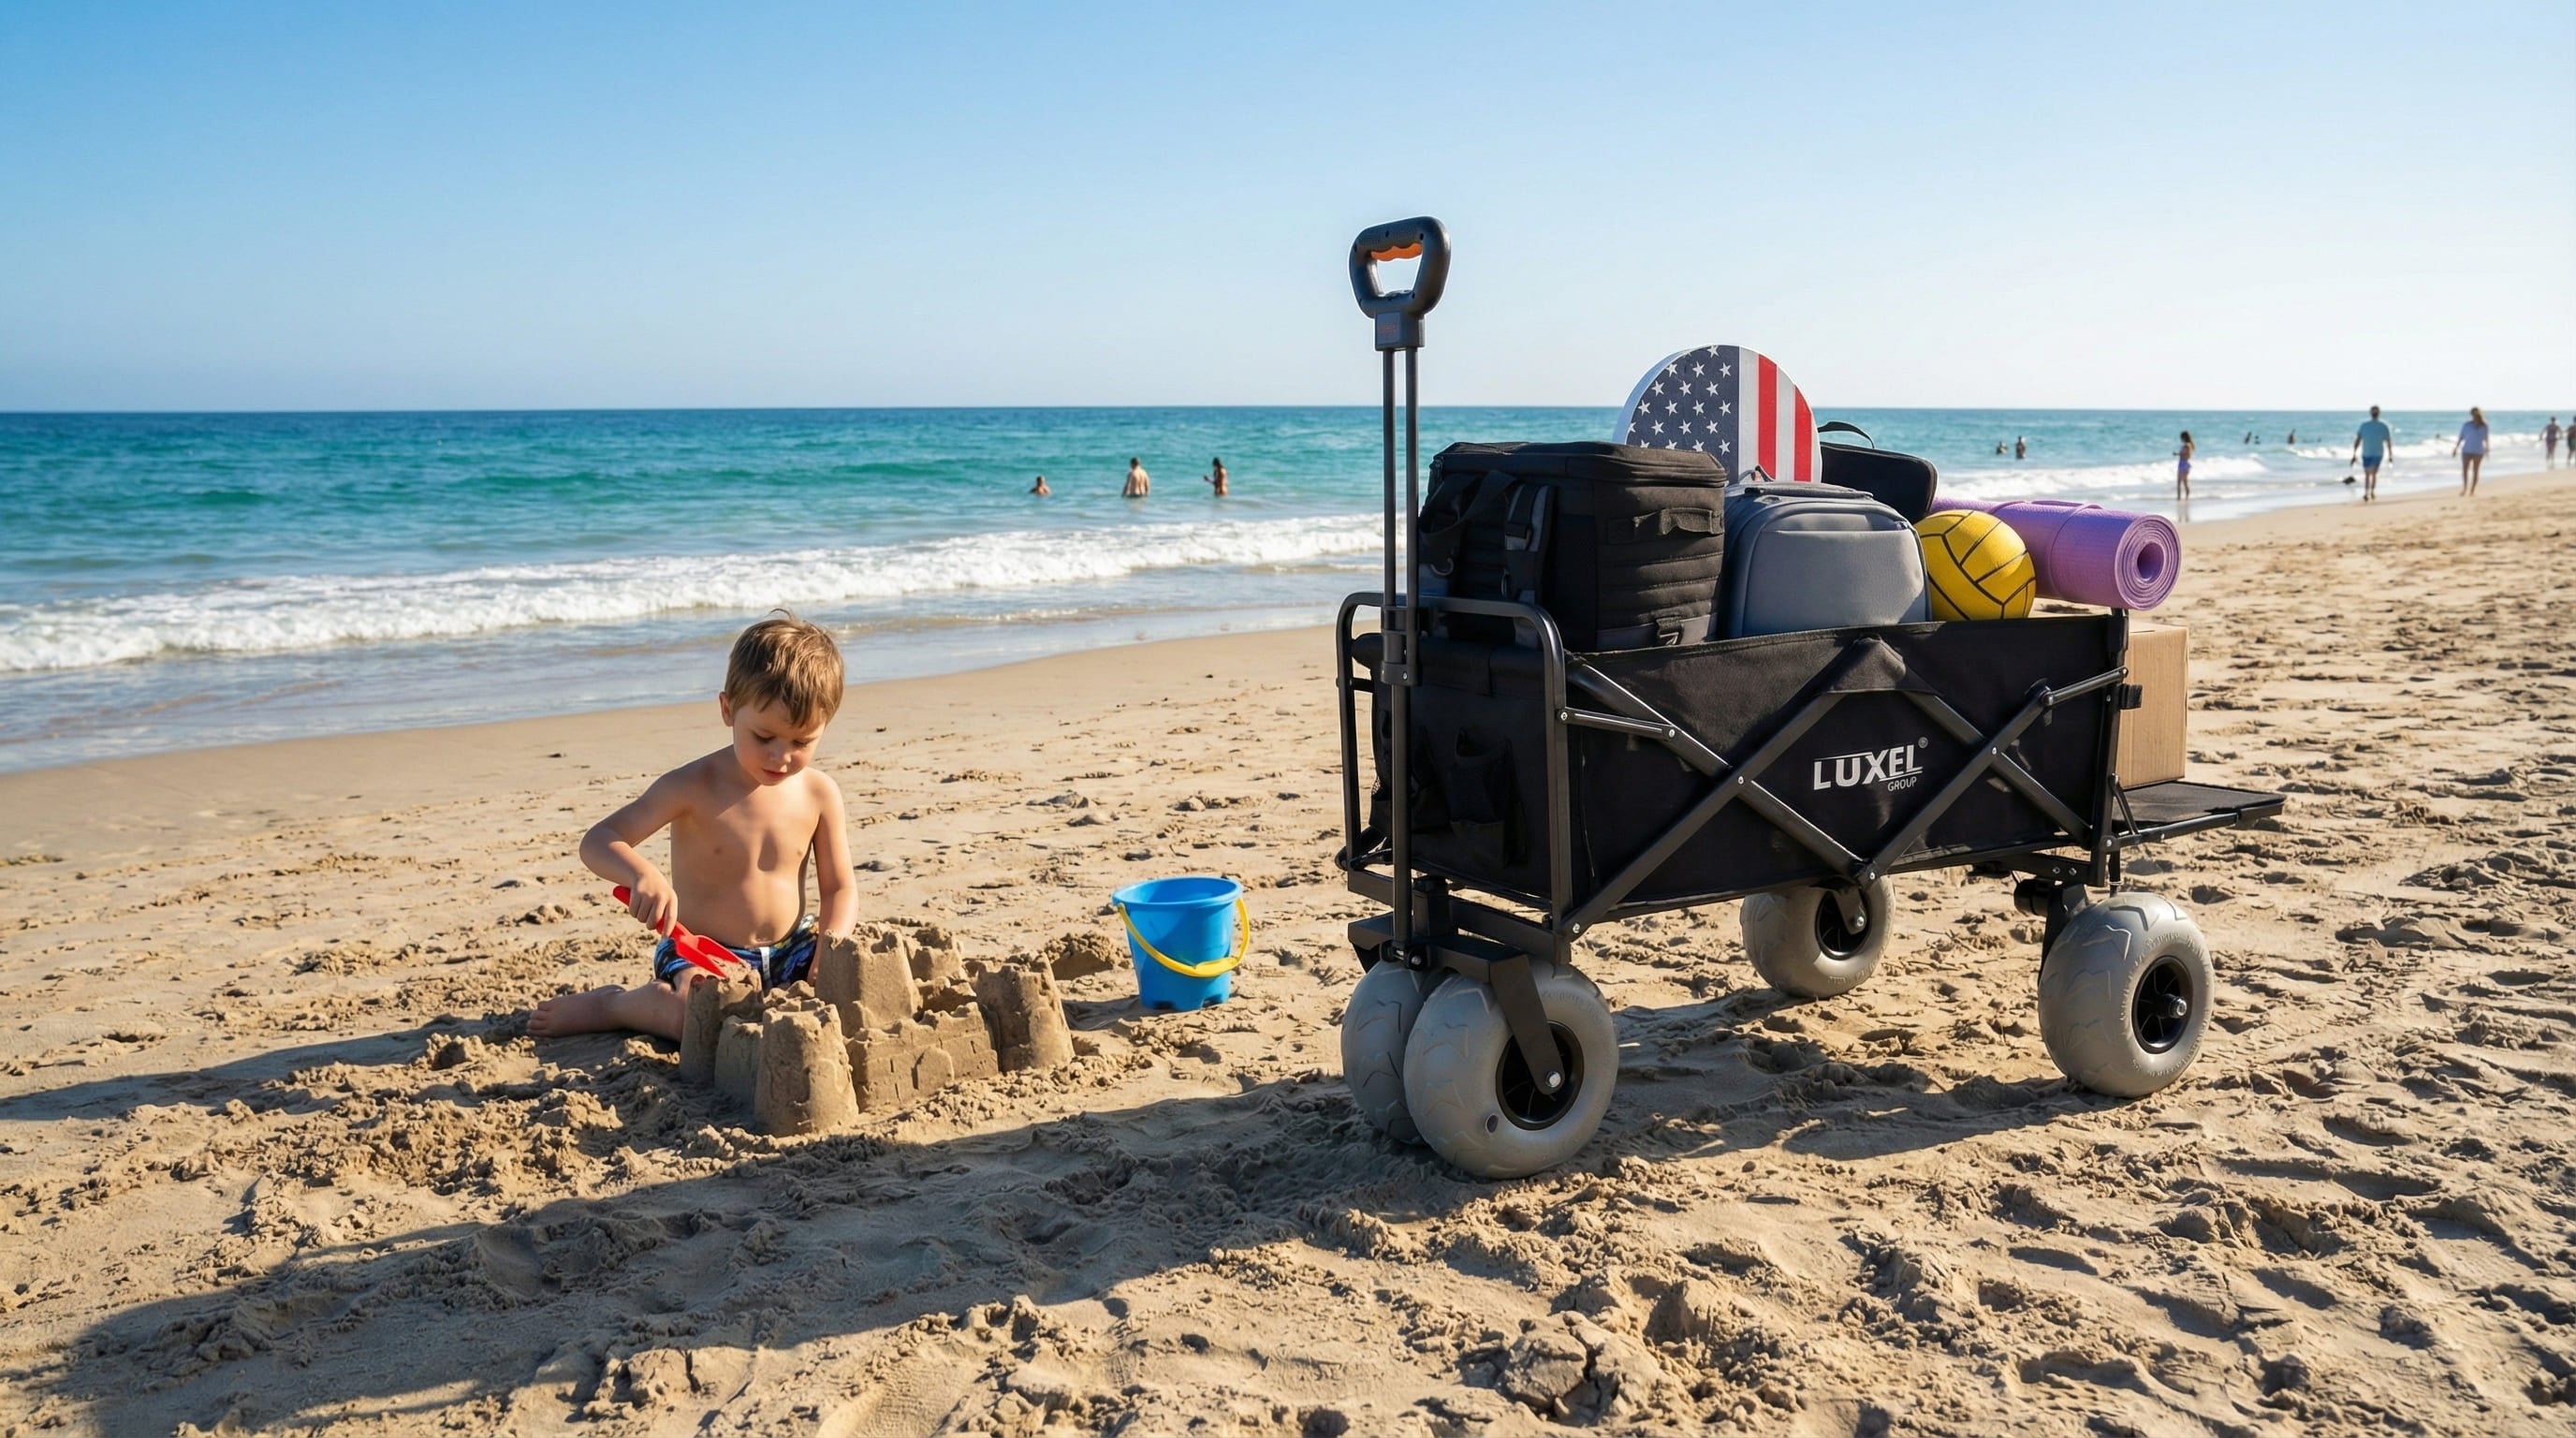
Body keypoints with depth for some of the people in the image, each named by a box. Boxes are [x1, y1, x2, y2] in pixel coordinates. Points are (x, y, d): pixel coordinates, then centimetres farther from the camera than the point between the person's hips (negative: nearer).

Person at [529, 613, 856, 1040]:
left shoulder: (819, 793, -1)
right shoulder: (694, 787, -11)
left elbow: (839, 889, 4)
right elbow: (597, 841, -14)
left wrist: (833, 945, -18)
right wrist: (641, 873, -38)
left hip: (790, 952, 5)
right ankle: (611, 1006, -2)